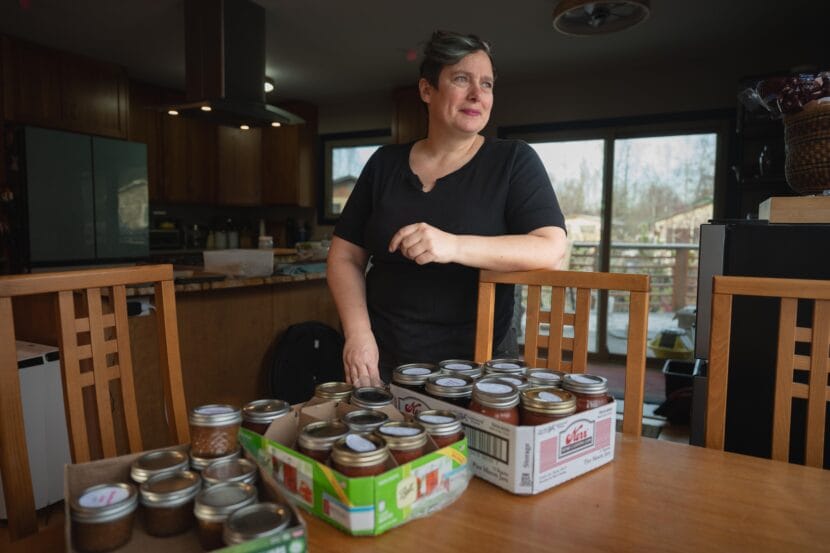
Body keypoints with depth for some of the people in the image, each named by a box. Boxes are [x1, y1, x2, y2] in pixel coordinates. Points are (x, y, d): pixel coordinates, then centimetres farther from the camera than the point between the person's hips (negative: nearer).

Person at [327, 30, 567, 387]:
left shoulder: (513, 161, -3)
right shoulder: (385, 162, 5)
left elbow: (551, 249, -16)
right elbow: (345, 257, 6)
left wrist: (453, 246, -30)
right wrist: (358, 332, -10)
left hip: (476, 362, -2)